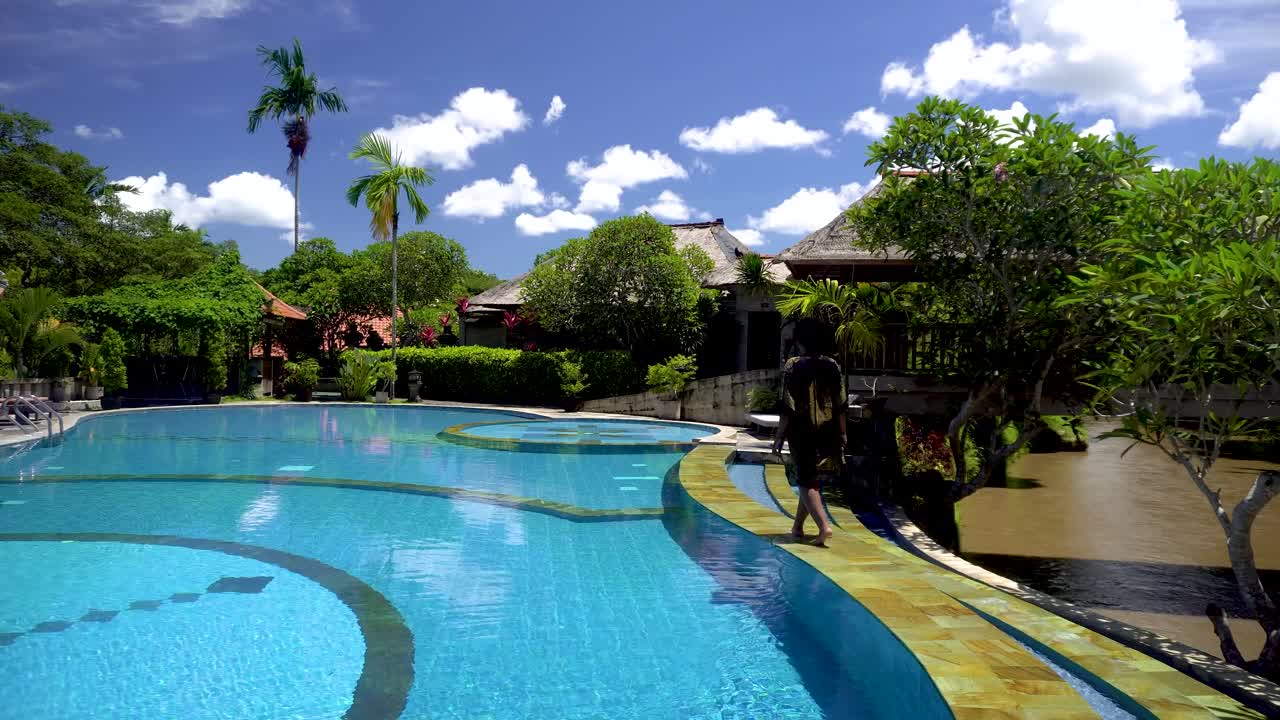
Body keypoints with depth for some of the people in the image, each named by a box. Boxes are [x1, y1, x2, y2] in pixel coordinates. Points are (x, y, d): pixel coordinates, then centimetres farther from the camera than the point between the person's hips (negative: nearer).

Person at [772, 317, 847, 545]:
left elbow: (788, 406, -12)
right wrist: (842, 433, 14)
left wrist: (780, 436, -6)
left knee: (806, 482, 1)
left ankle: (824, 524, -16)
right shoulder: (833, 366, 3)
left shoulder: (793, 366, -9)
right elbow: (841, 404, 5)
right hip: (827, 431, 4)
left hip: (801, 431, -4)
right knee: (812, 479, 16)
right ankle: (798, 526, 24)